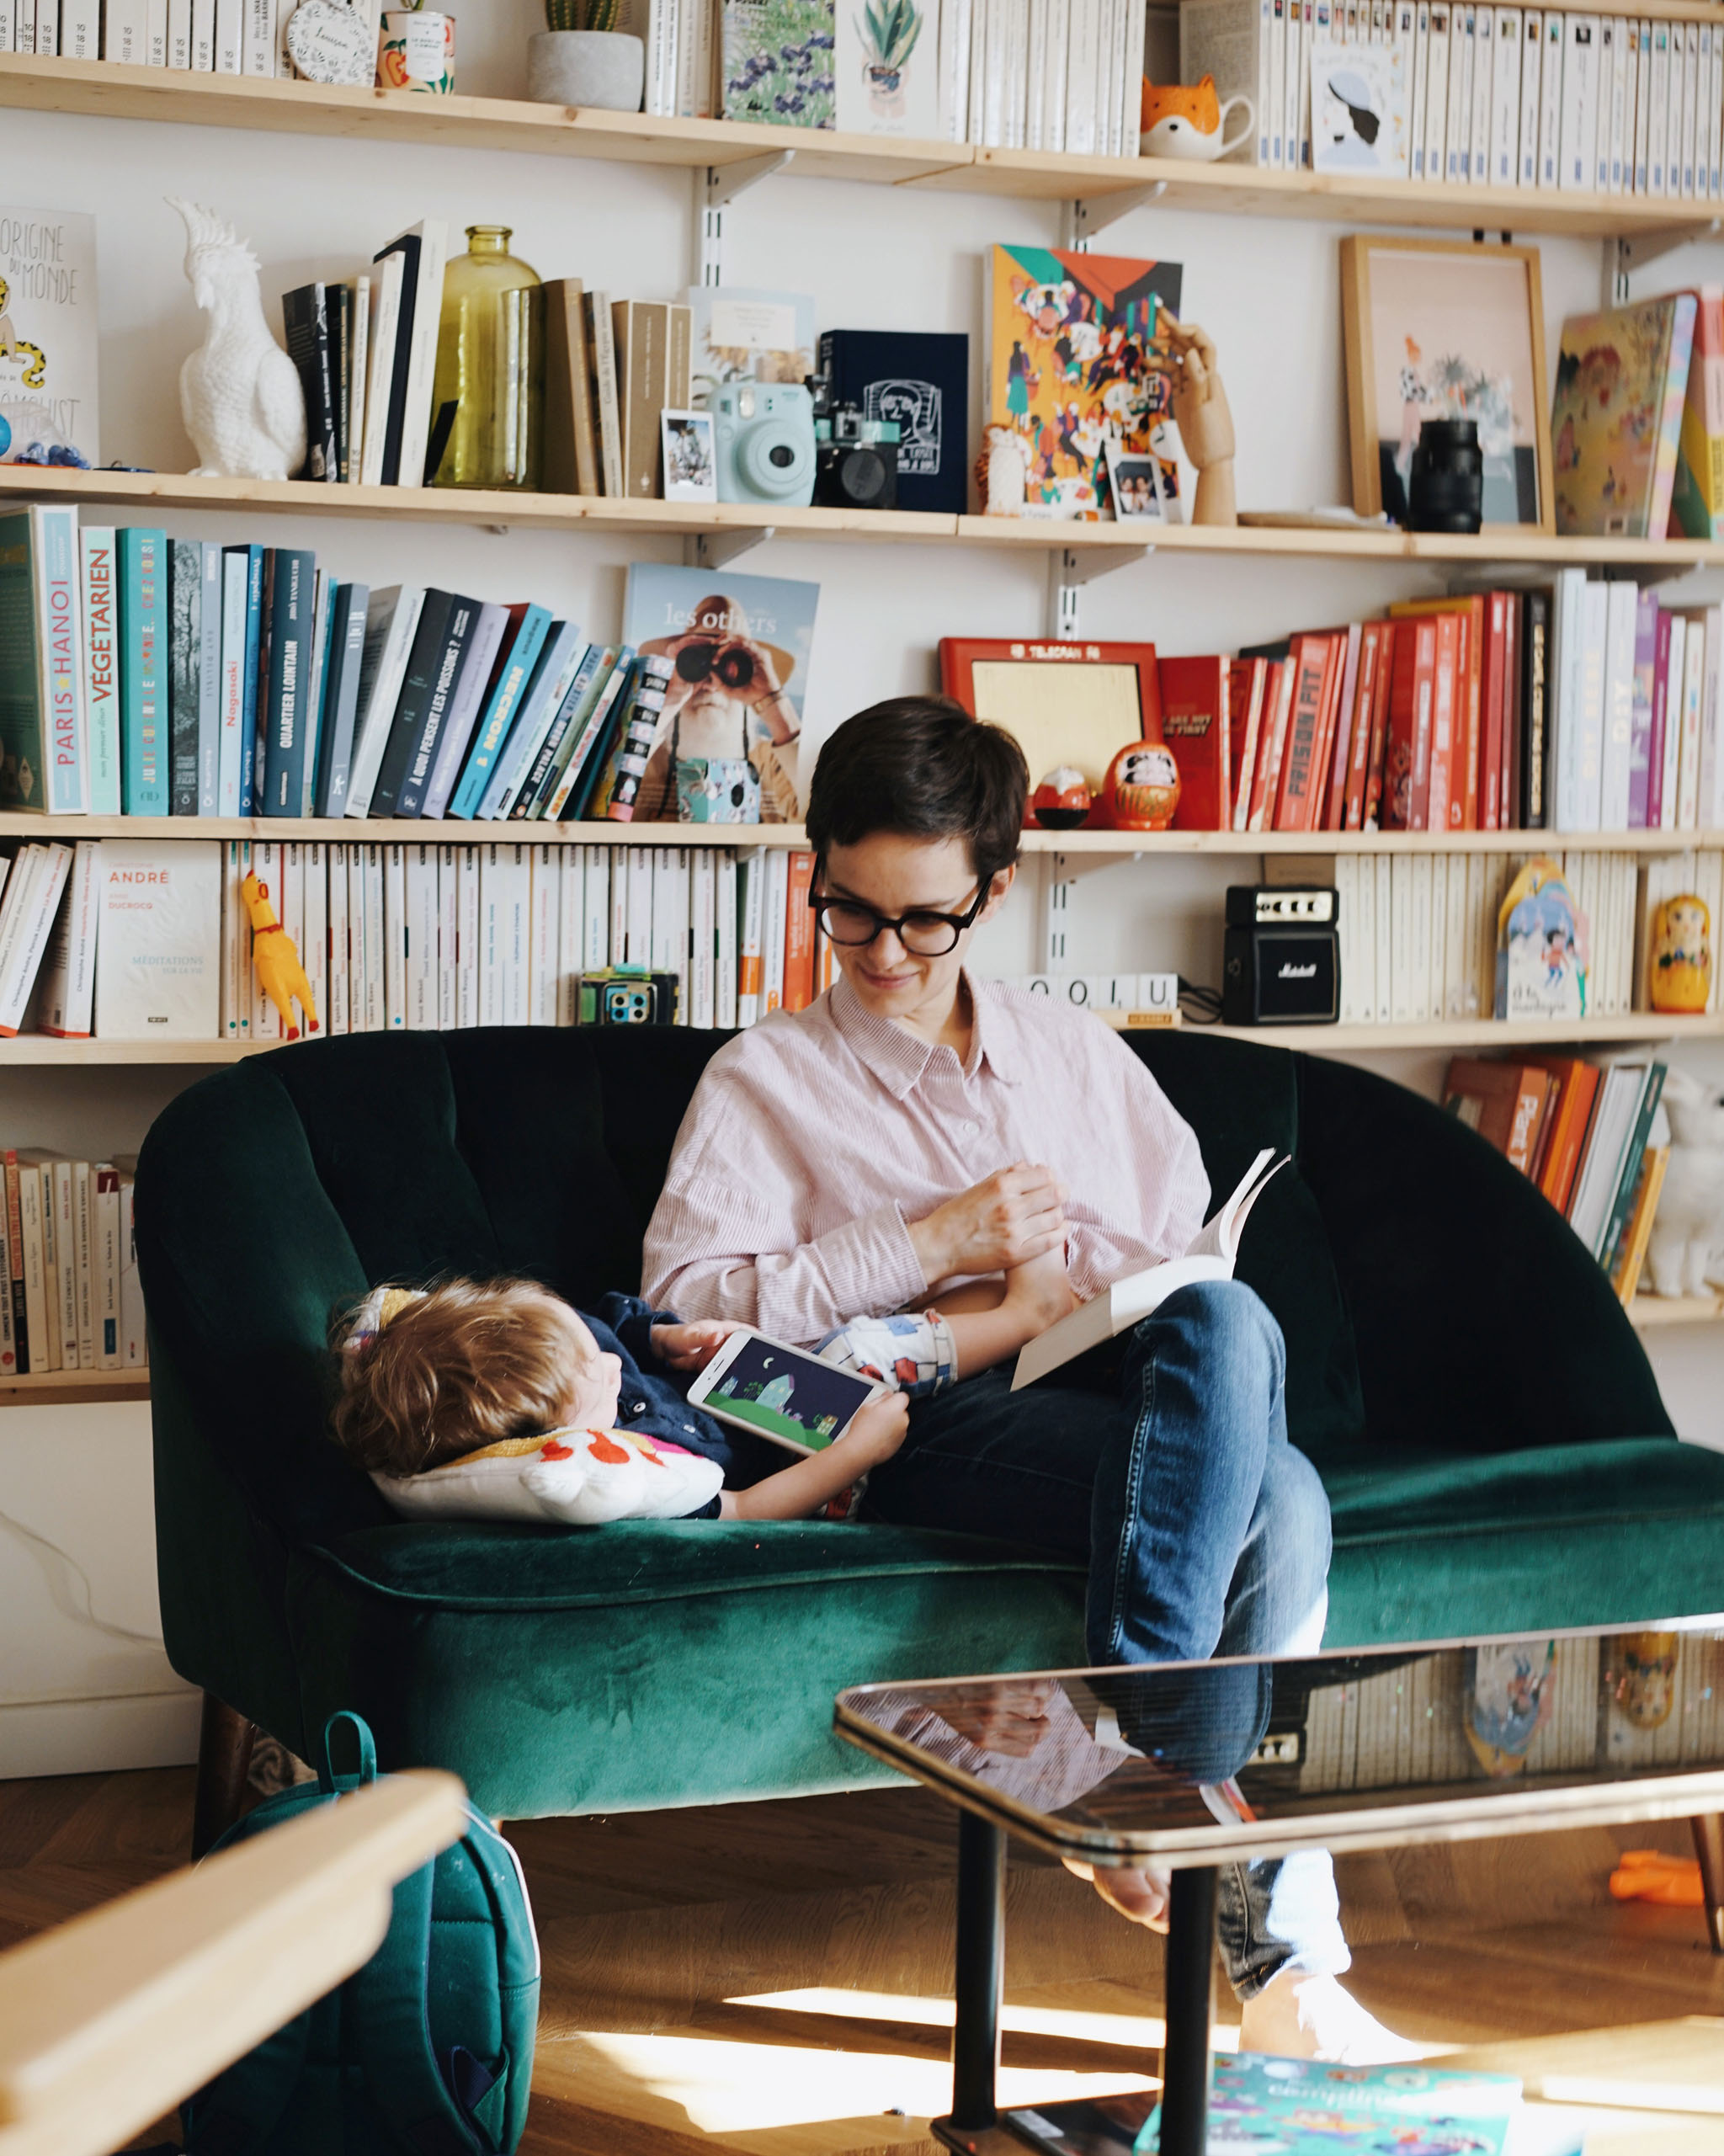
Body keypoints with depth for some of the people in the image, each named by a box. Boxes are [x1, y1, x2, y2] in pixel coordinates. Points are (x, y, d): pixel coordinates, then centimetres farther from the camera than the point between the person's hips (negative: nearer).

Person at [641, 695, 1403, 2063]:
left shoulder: (1078, 1054, 25)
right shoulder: (764, 1080, 14)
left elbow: (1197, 1254, 24)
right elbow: (685, 1297, -1)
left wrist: (1065, 1275, 1)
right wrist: (930, 1245, -6)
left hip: (1112, 1391, 4)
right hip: (930, 1429, -4)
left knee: (1283, 1499, -35)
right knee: (1263, 1492, -34)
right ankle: (1285, 1947, -32)